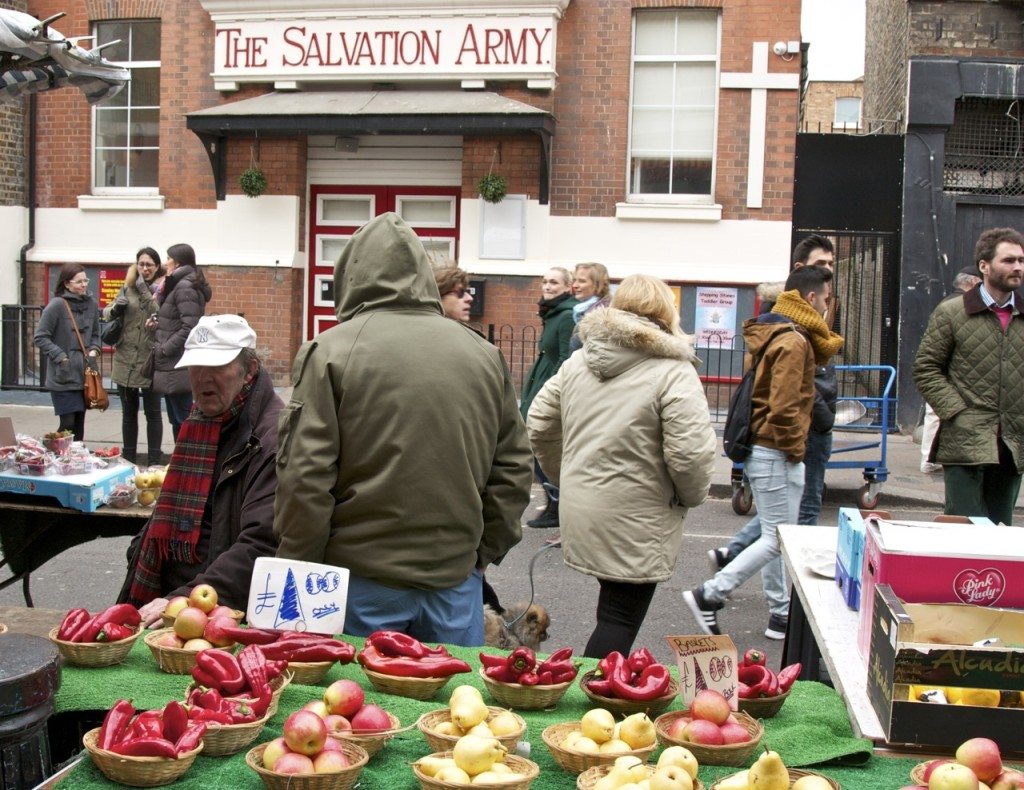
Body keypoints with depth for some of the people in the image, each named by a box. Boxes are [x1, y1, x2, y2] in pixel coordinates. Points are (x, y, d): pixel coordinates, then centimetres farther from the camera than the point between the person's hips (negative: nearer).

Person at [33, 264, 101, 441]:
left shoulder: (92, 304, 6)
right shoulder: (57, 305, -12)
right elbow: (40, 337, -9)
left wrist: (94, 350, 1)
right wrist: (61, 357, -14)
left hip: (84, 374, 6)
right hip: (63, 376, -6)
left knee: (79, 423, 11)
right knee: (68, 423, -8)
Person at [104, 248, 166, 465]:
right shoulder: (127, 287, 9)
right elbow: (107, 314, 12)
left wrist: (144, 291, -18)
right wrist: (116, 308, -9)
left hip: (150, 361, -4)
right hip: (125, 360, 5)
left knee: (152, 412, 4)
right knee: (128, 412, 13)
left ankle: (154, 461, 10)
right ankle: (128, 460, 21)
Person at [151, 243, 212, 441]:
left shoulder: (185, 288, -14)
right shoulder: (179, 285, 17)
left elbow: (190, 328, -22)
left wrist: (163, 349, -16)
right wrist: (159, 323, 3)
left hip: (179, 368, -10)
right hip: (174, 367, 10)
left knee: (183, 421, -6)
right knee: (178, 421, 14)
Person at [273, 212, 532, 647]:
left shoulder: (330, 352, -8)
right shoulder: (484, 354, 5)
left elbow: (304, 478, -10)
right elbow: (513, 468, 8)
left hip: (363, 584, -3)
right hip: (456, 578, 4)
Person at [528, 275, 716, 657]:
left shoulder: (578, 361, 7)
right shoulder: (674, 372, -13)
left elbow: (539, 425, 11)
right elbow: (690, 453, -20)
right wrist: (691, 496, -1)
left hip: (581, 511, 7)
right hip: (636, 524, -6)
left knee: (614, 612, 20)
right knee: (620, 620, 2)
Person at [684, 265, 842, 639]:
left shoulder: (771, 333, 14)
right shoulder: (793, 342, -18)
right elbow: (784, 407, -24)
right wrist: (794, 448, -13)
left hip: (761, 449, 11)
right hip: (776, 452, -11)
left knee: (775, 534, 15)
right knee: (777, 538, -5)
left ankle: (781, 614, 24)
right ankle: (709, 595, -5)